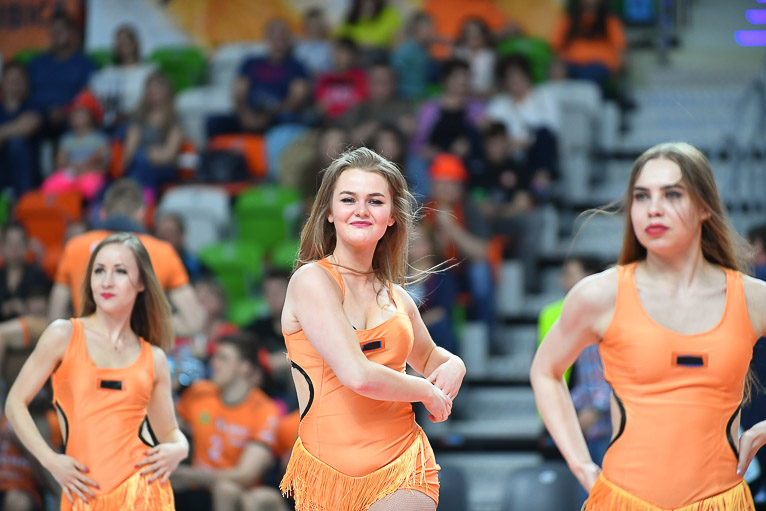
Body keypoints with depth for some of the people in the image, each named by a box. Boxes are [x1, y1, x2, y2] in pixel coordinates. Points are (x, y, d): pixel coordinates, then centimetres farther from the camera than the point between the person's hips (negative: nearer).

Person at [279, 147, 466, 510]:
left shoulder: (396, 297, 14)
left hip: (401, 467, 4)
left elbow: (427, 357, 35)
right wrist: (428, 393, -1)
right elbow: (359, 376, -17)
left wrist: (453, 366, 11)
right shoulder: (312, 280, -6)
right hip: (330, 472, -4)